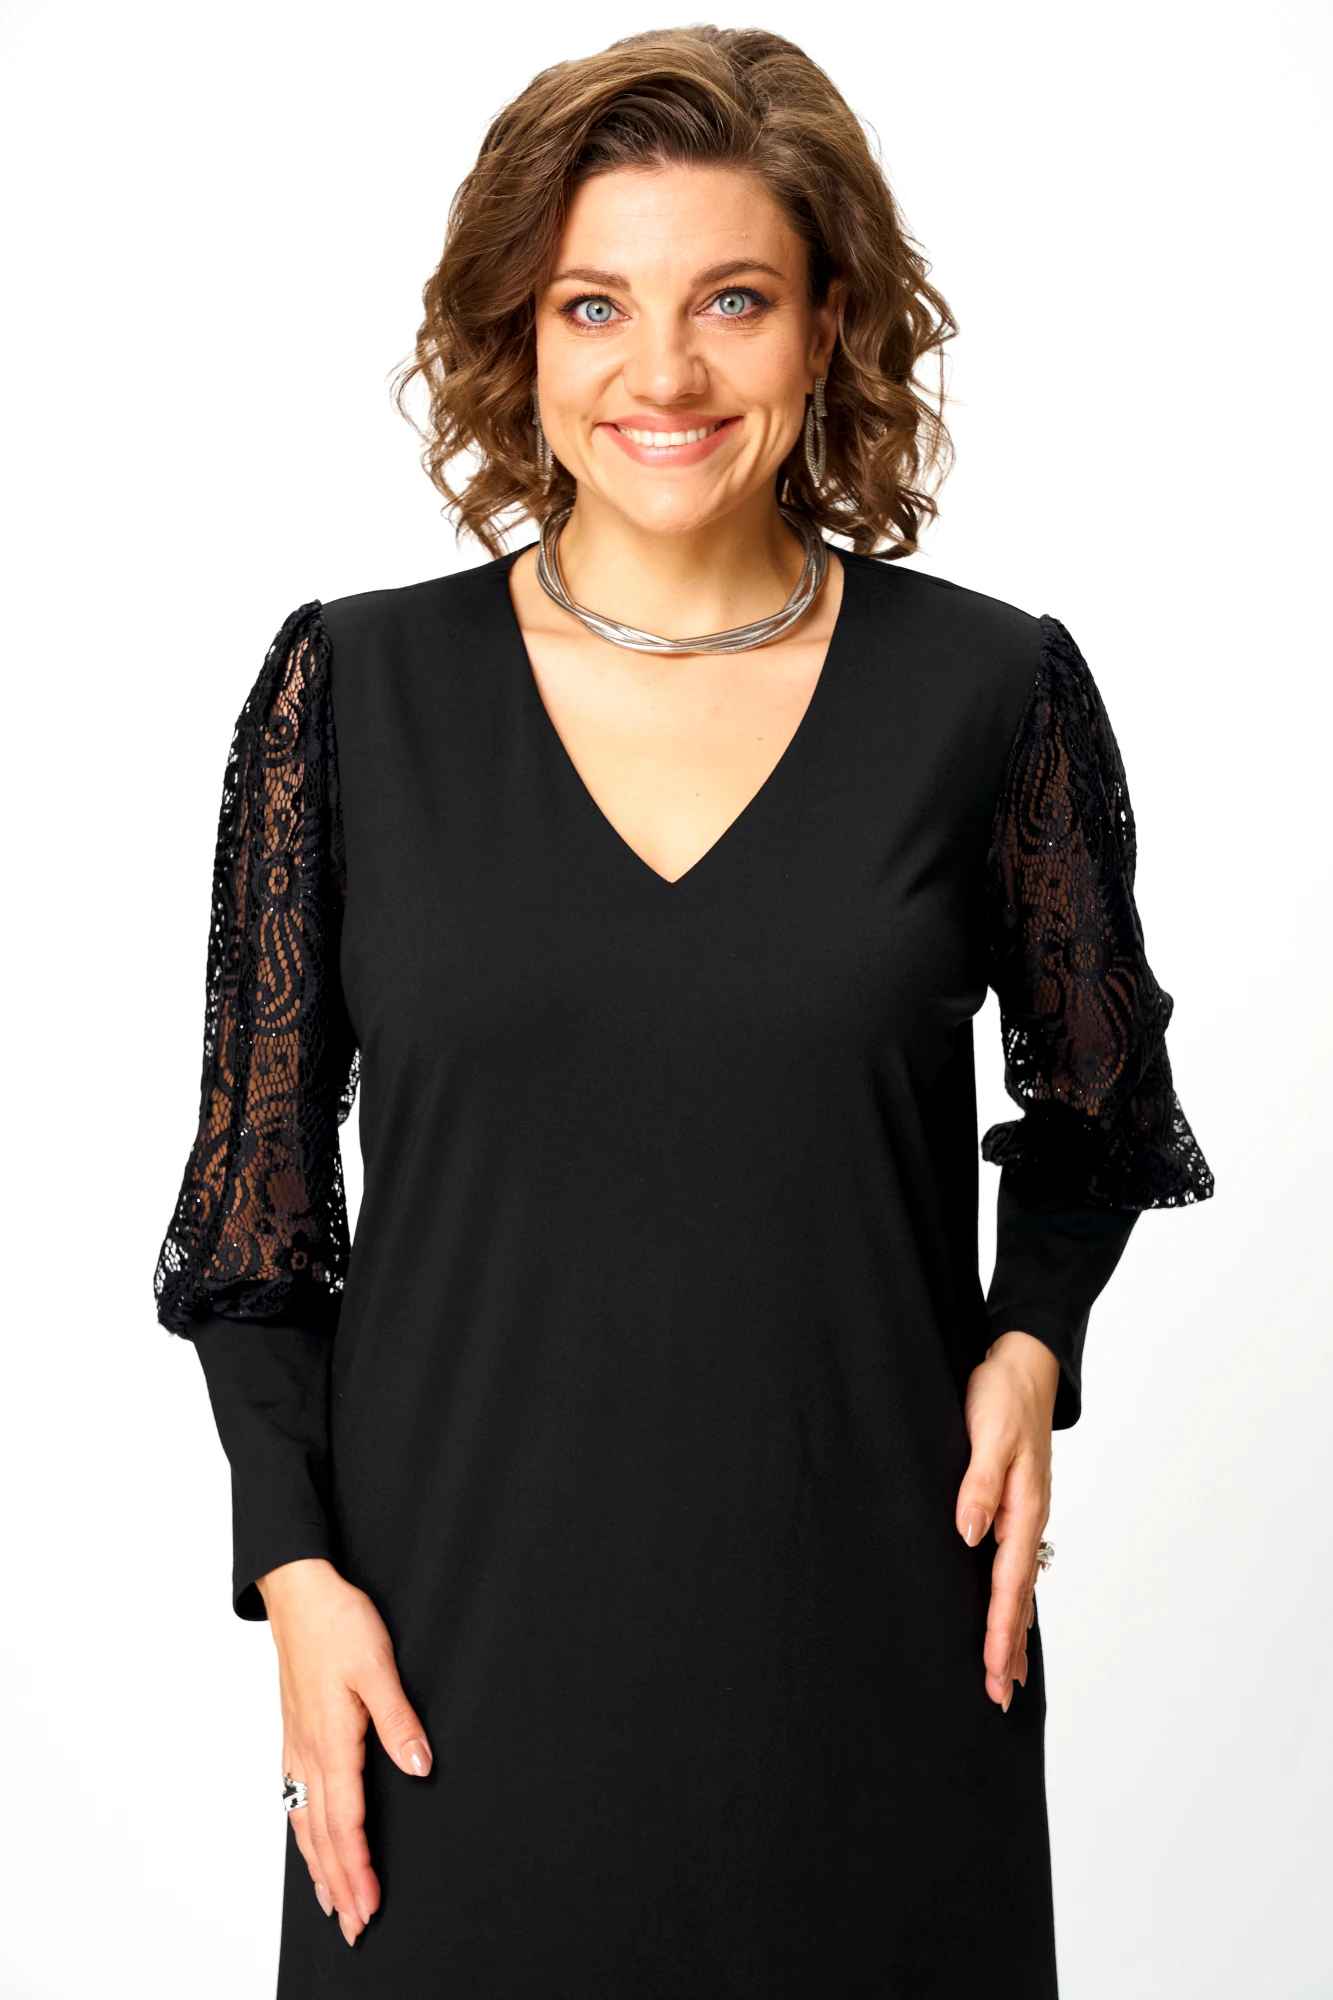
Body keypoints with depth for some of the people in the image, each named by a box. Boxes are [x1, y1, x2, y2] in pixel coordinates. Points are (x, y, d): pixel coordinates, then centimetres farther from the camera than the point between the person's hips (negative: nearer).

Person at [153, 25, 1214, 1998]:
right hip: (459, 1637, 0)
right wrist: (297, 1567, -3)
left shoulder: (992, 691, -2)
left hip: (869, 1631, 0)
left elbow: (1098, 1100, 13)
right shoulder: (355, 689, -2)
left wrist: (1031, 1339, -4)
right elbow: (256, 1180, 3)